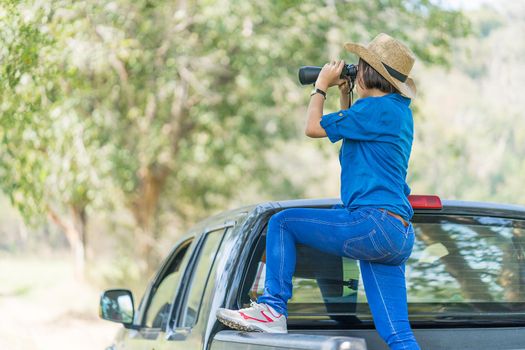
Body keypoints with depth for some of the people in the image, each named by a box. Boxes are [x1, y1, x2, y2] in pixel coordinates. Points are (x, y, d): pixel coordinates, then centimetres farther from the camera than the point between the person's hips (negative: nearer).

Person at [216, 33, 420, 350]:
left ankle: (273, 309, -1)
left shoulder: (378, 108, -9)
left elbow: (314, 127, -3)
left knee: (282, 223, 1)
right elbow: (347, 130, 38)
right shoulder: (398, 110, 20)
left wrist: (322, 85, 10)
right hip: (398, 238, 10)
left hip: (375, 223, -10)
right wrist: (344, 94, 30)